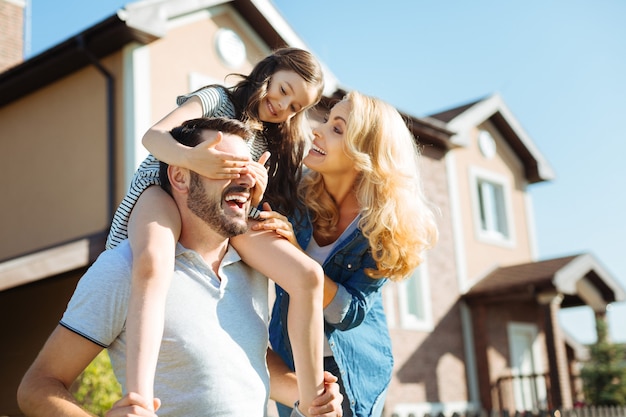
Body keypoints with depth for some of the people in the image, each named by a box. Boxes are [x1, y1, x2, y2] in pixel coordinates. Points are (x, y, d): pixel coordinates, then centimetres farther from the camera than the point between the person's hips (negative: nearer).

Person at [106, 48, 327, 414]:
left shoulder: (271, 141, 20)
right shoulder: (217, 99, 6)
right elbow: (154, 136, -11)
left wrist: (258, 192, -14)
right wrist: (190, 157, -35)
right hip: (164, 194, -4)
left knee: (309, 276, -18)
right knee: (153, 265, -41)